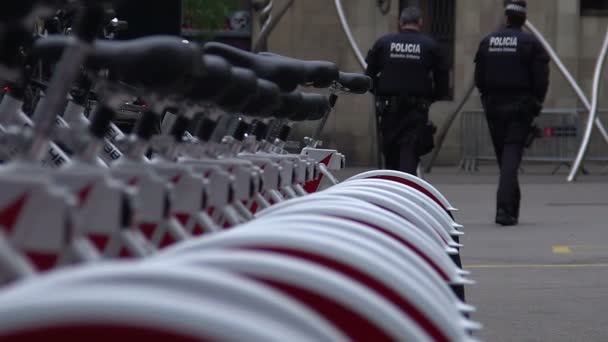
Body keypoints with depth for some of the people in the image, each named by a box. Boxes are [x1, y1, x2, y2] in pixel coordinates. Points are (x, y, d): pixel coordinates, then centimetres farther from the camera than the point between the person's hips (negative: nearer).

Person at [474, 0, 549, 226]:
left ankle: (512, 207, 21)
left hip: (494, 107, 4)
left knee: (503, 156, 14)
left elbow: (479, 78, 8)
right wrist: (536, 104, 5)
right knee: (512, 156, -7)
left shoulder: (488, 42, 6)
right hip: (520, 108, -3)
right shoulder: (531, 44, -6)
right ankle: (505, 209, -20)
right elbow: (541, 78, -8)